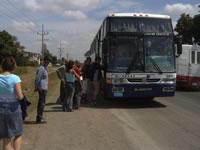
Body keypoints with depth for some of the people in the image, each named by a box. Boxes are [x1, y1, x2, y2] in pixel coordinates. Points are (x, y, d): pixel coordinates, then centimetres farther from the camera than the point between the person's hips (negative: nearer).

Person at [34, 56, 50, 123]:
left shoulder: (45, 68, 15)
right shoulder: (41, 69, -15)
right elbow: (37, 79, -16)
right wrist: (37, 87, -12)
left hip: (44, 88, 10)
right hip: (42, 88, -10)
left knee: (40, 103, 15)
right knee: (42, 103, -8)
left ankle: (39, 117, 25)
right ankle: (39, 119, -3)